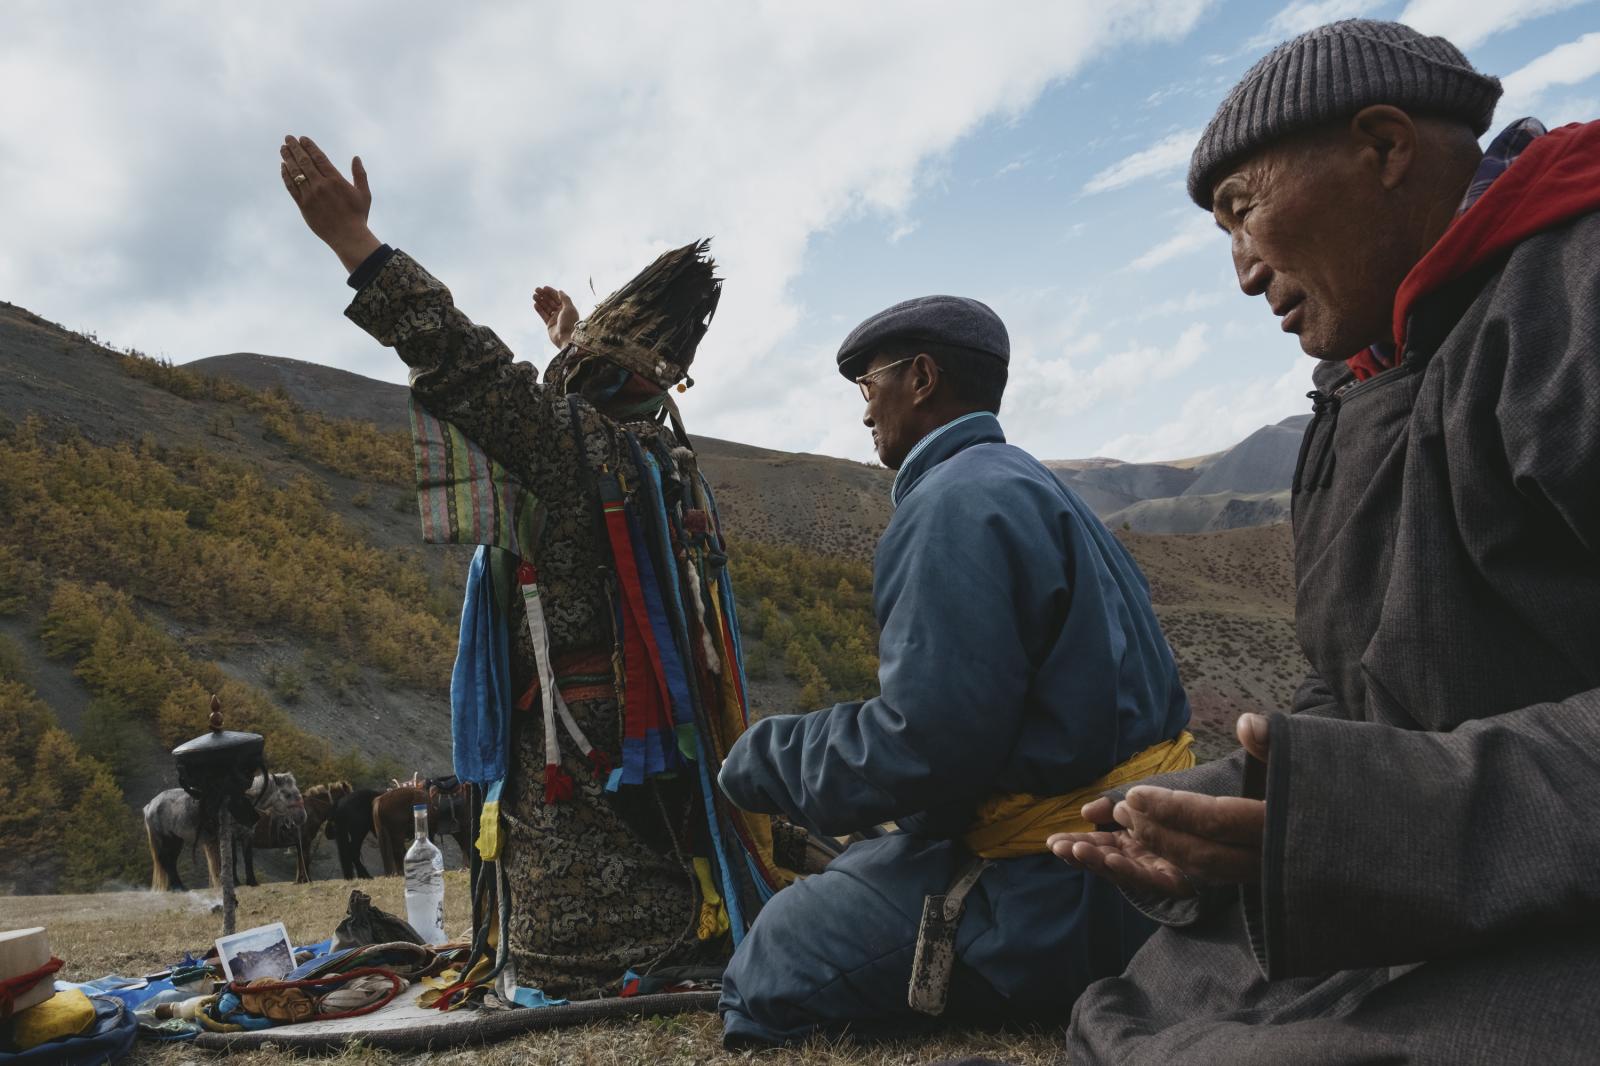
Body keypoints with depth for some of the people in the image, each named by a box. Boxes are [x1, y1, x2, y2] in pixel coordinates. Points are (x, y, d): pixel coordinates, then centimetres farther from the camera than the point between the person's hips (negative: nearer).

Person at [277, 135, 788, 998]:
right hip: (666, 760, 9)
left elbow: (469, 367, -25)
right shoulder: (661, 453, 10)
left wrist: (352, 239, -19)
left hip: (577, 769, -9)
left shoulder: (576, 442, -16)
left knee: (574, 987, -2)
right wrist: (574, 338, 47)